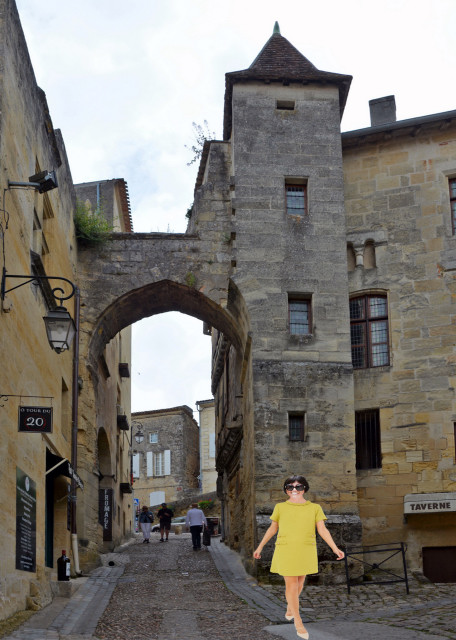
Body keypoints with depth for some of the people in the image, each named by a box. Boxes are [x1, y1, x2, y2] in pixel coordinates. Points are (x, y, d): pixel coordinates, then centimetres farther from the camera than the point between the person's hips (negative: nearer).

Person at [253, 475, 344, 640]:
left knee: (299, 582, 17)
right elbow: (272, 529, 13)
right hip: (286, 551, -2)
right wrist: (260, 547, 17)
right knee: (291, 584, -4)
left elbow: (322, 530, 0)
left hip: (306, 551, 2)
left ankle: (290, 606, 47)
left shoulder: (314, 508, 2)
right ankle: (298, 622, 8)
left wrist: (335, 549, -10)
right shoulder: (280, 507, 2)